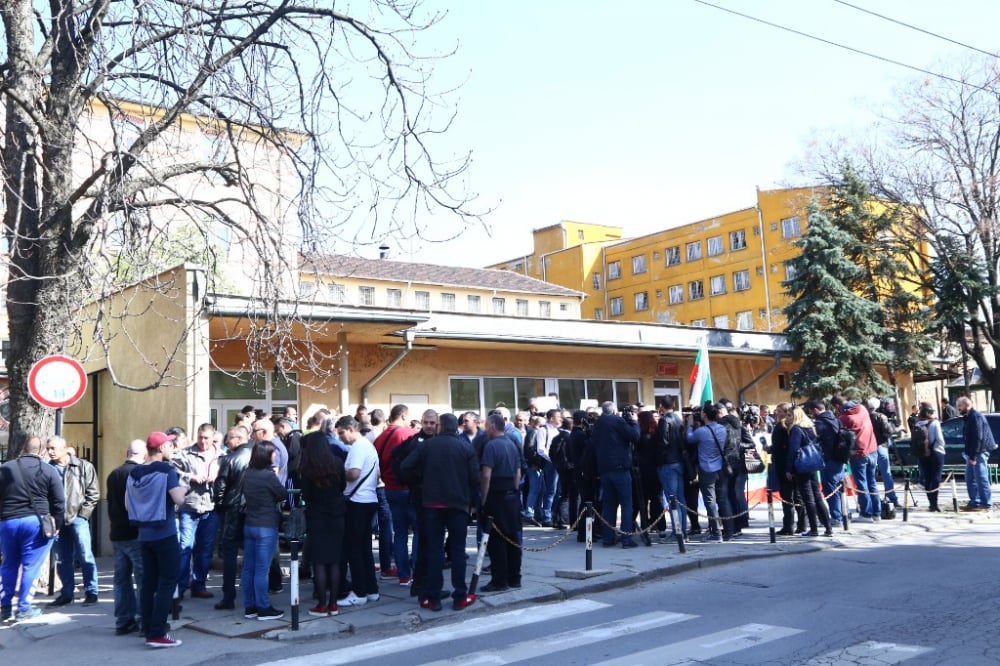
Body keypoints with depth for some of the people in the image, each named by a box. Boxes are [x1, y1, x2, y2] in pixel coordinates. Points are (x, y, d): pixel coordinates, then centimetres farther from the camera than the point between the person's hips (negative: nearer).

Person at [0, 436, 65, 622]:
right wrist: (56, 524, 7)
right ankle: (24, 608, 3)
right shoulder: (48, 470, 0)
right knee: (31, 566, 2)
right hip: (36, 522, -3)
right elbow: (59, 502, -2)